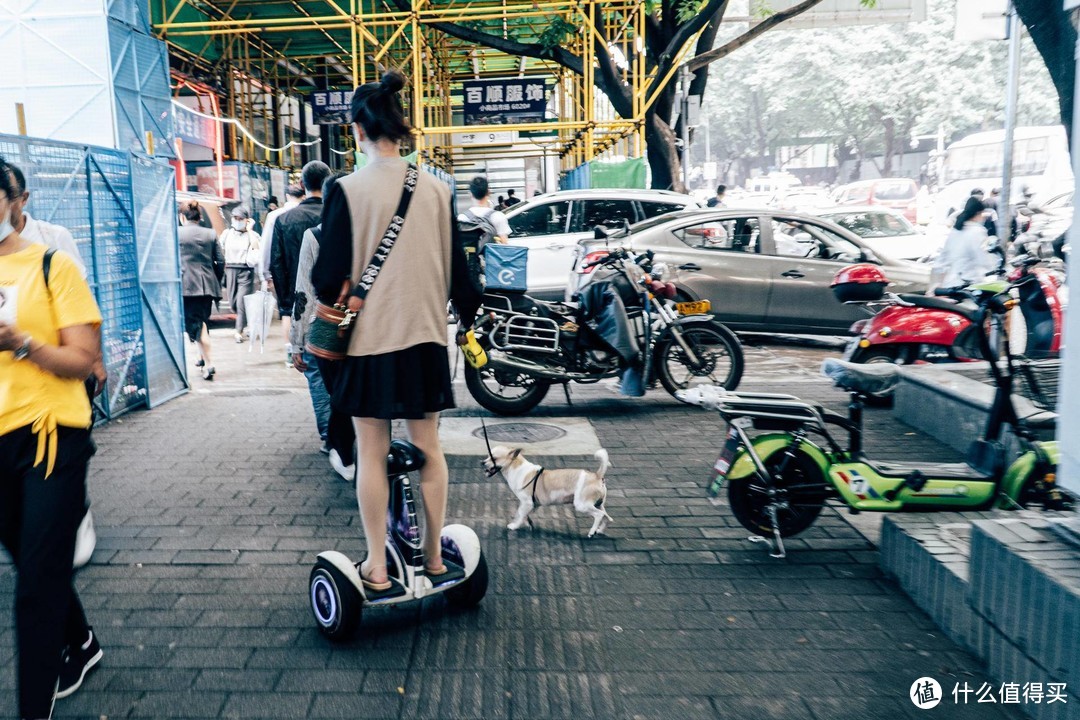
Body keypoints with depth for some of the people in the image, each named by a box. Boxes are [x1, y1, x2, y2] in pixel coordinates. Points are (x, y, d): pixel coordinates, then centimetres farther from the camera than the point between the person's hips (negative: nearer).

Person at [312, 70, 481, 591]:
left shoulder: (347, 191, -10)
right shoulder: (435, 190, 1)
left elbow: (330, 274, -8)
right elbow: (455, 264, 7)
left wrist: (330, 295, 14)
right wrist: (467, 315, 20)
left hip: (369, 335, -3)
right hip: (425, 334, 4)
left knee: (372, 454, 7)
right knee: (427, 448, 13)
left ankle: (377, 567, 15)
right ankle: (434, 556, 24)